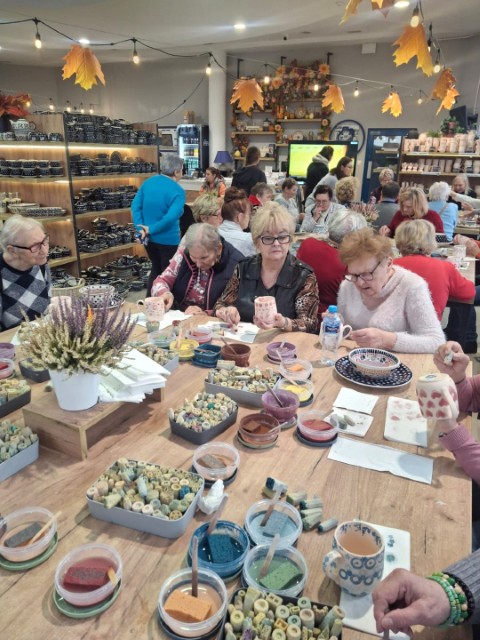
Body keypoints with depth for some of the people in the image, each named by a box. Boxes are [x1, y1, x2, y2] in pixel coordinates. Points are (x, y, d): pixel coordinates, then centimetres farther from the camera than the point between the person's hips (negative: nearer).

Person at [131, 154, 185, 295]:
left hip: (148, 238, 7)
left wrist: (141, 228, -8)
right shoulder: (178, 191, -16)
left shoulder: (148, 182, 3)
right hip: (168, 239, -6)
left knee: (156, 269, 24)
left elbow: (135, 206, -2)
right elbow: (171, 217, -28)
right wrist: (151, 229, -19)